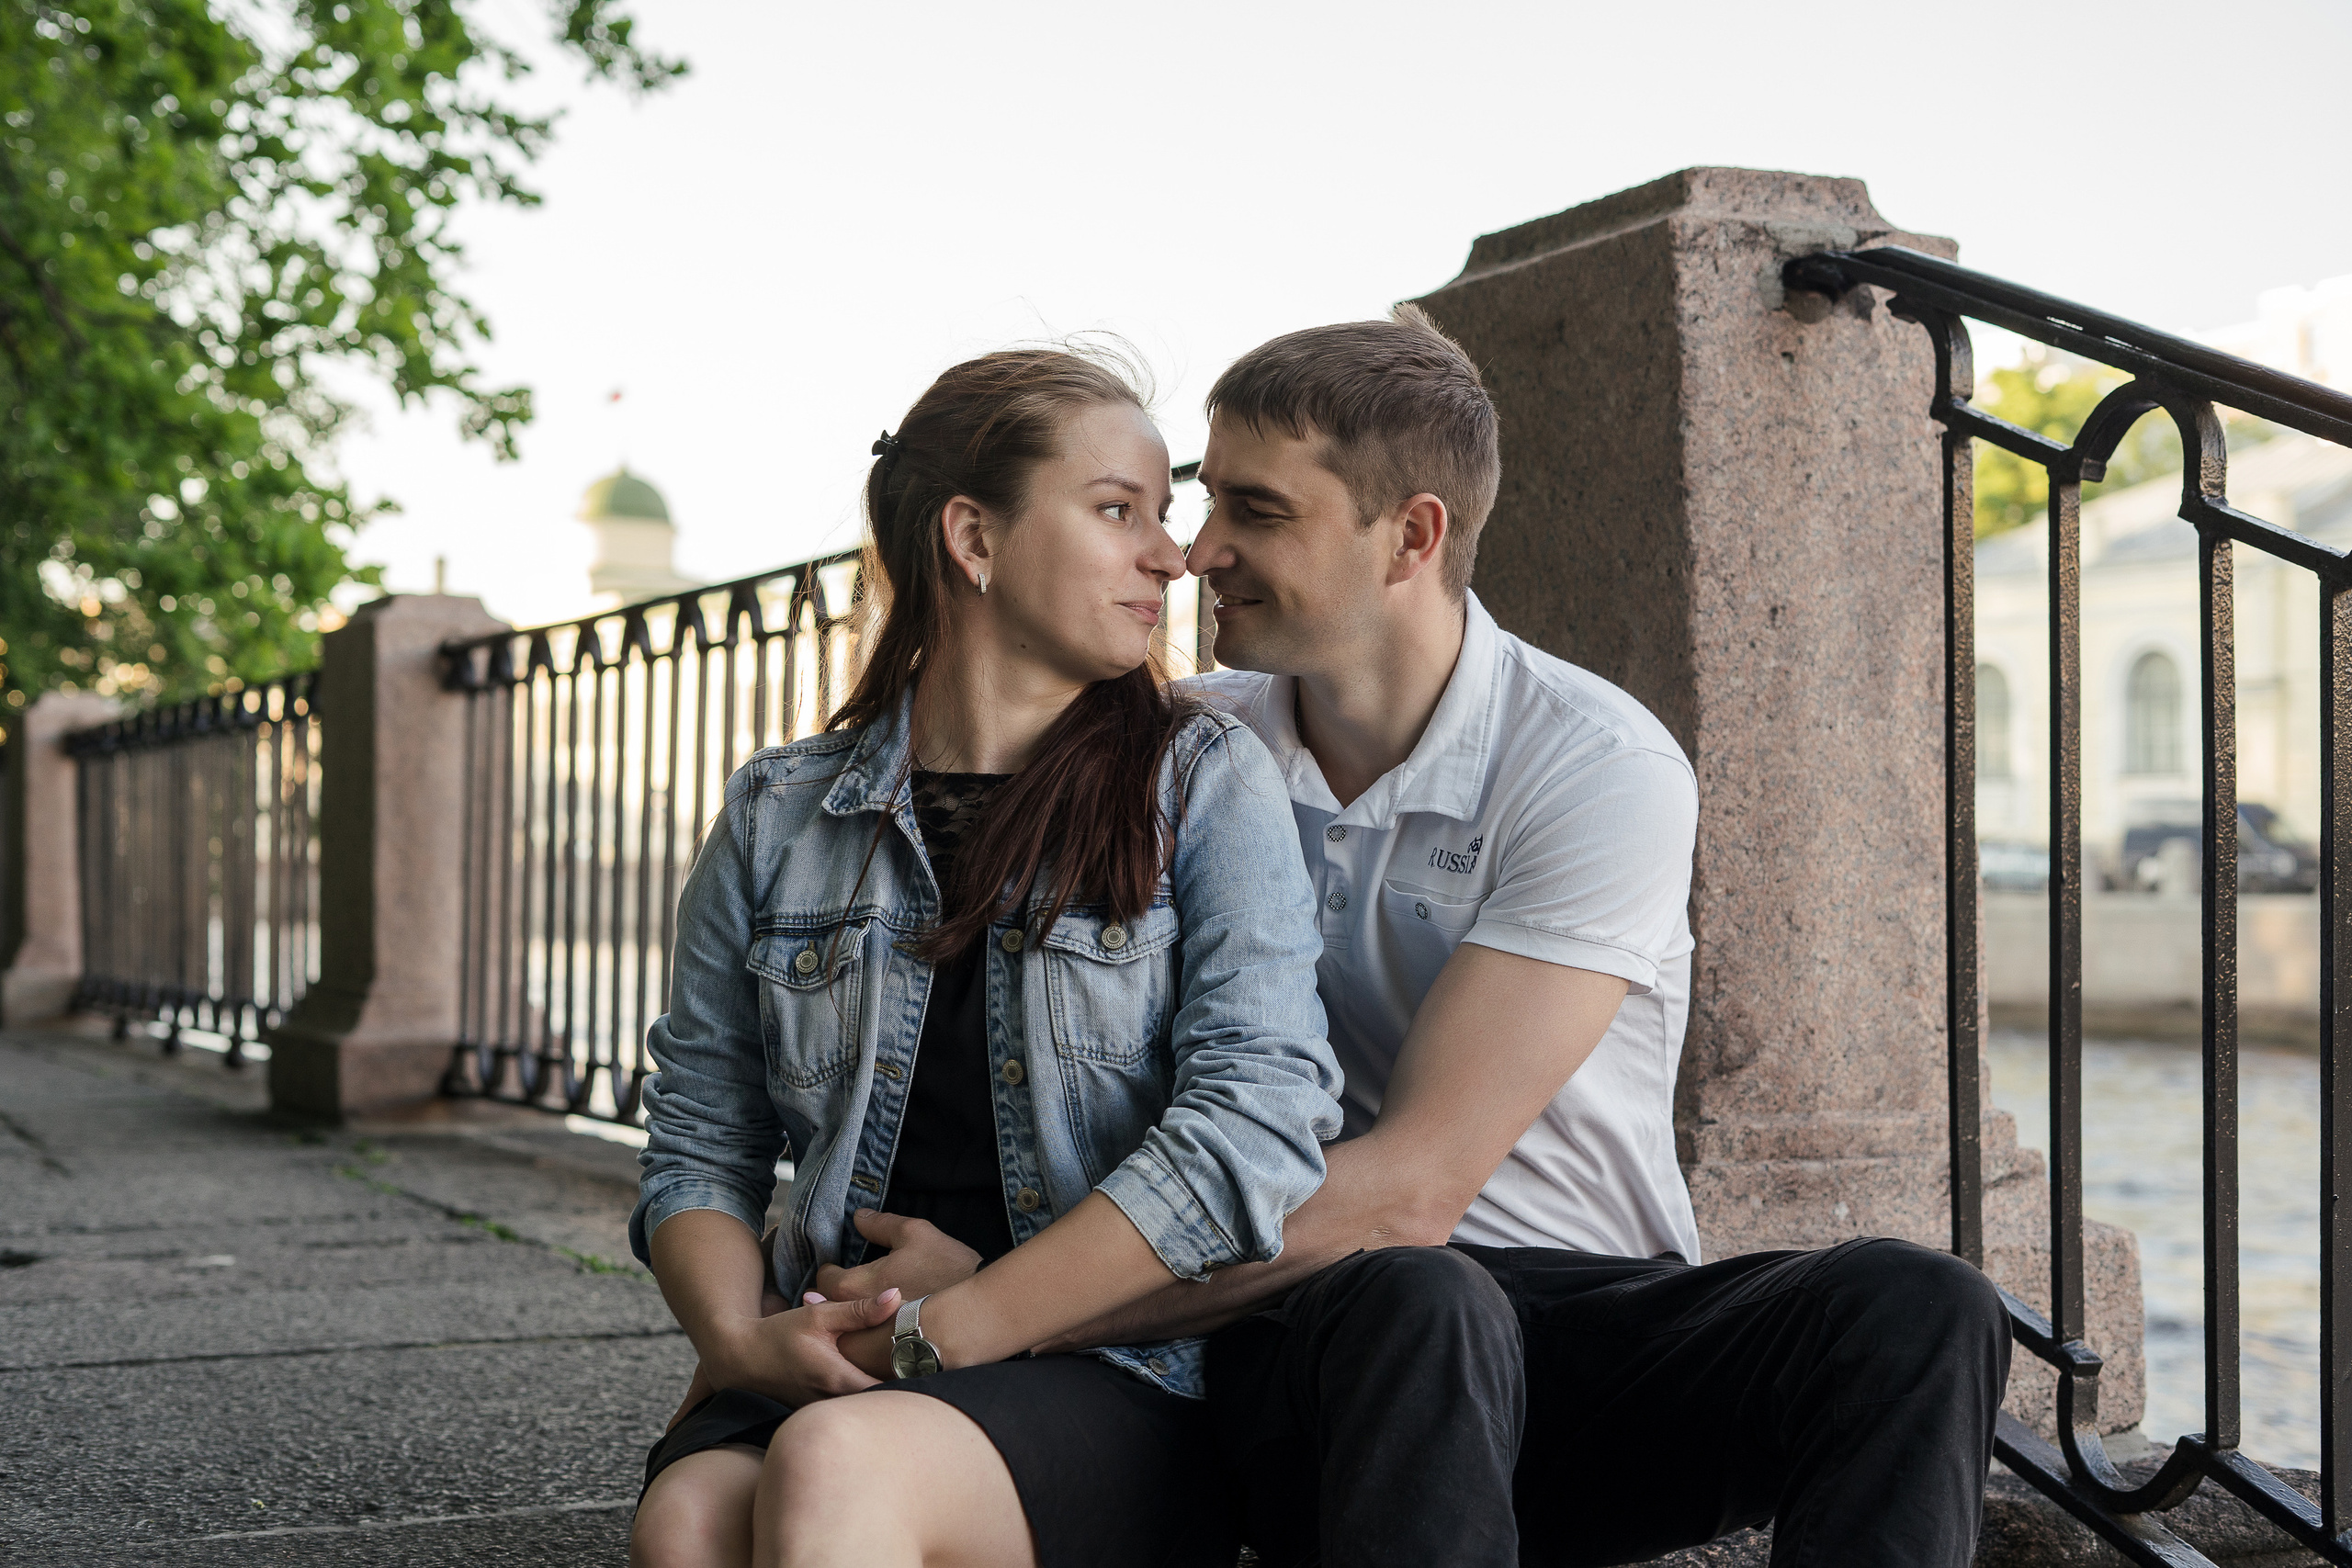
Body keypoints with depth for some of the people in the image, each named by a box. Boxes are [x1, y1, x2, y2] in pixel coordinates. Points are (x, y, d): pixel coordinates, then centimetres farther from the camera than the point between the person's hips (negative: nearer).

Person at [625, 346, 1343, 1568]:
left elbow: (1260, 1126, -10)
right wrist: (742, 1341, -10)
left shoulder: (1205, 785, 3)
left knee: (832, 1466, -34)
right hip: (842, 1373, 3)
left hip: (1122, 1379, -2)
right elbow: (700, 1143, 12)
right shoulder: (778, 818, 12)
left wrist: (947, 1327, -14)